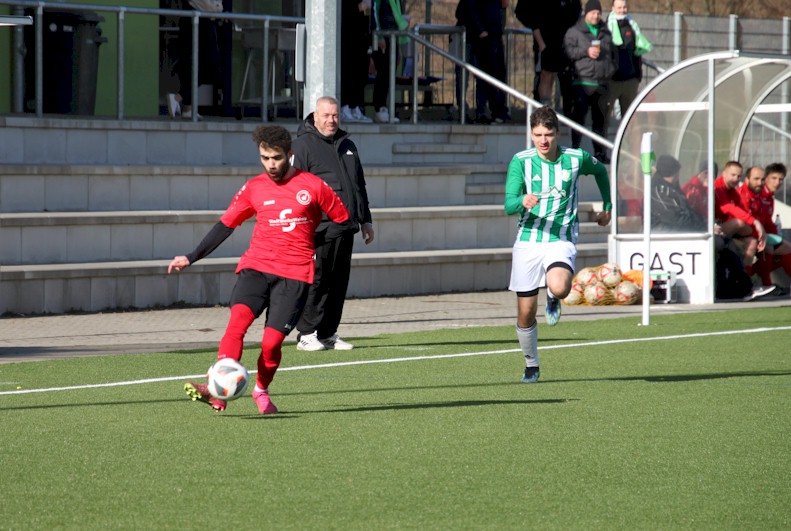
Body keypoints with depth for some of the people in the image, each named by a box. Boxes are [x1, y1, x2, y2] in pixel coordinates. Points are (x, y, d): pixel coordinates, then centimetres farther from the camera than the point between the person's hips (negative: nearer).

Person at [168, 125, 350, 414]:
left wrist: (311, 236, -1)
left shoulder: (313, 186, 1)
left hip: (295, 275, -2)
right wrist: (191, 258, 11)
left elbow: (343, 221, 10)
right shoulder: (254, 188, 8)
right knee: (238, 320, -23)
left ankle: (261, 390, 18)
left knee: (272, 341, -11)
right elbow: (225, 225, 15)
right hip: (256, 267, 2)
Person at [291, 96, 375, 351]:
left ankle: (328, 334, 13)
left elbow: (360, 185, 27)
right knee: (316, 280, -6)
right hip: (320, 229, -7)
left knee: (339, 282, 7)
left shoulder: (347, 146, 20)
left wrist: (365, 220, 23)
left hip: (345, 228, 7)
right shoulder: (303, 145, -3)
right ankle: (307, 335, -2)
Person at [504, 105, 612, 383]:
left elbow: (600, 170, 21)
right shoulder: (521, 161, -6)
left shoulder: (576, 159, -3)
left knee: (559, 287, -33)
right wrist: (523, 202, -35)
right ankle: (531, 365, 29)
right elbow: (509, 205, -13)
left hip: (561, 240, -1)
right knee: (525, 315, 4)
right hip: (527, 242, 1)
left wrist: (607, 207, 25)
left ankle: (553, 299, 5)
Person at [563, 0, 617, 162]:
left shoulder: (606, 33, 18)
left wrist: (611, 69, 11)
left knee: (600, 118, 8)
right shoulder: (574, 32, 4)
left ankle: (600, 152, 15)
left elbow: (613, 54, 25)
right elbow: (568, 50, -8)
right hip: (583, 81, -5)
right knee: (579, 116, -8)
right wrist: (586, 52, -16)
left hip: (602, 82, 5)